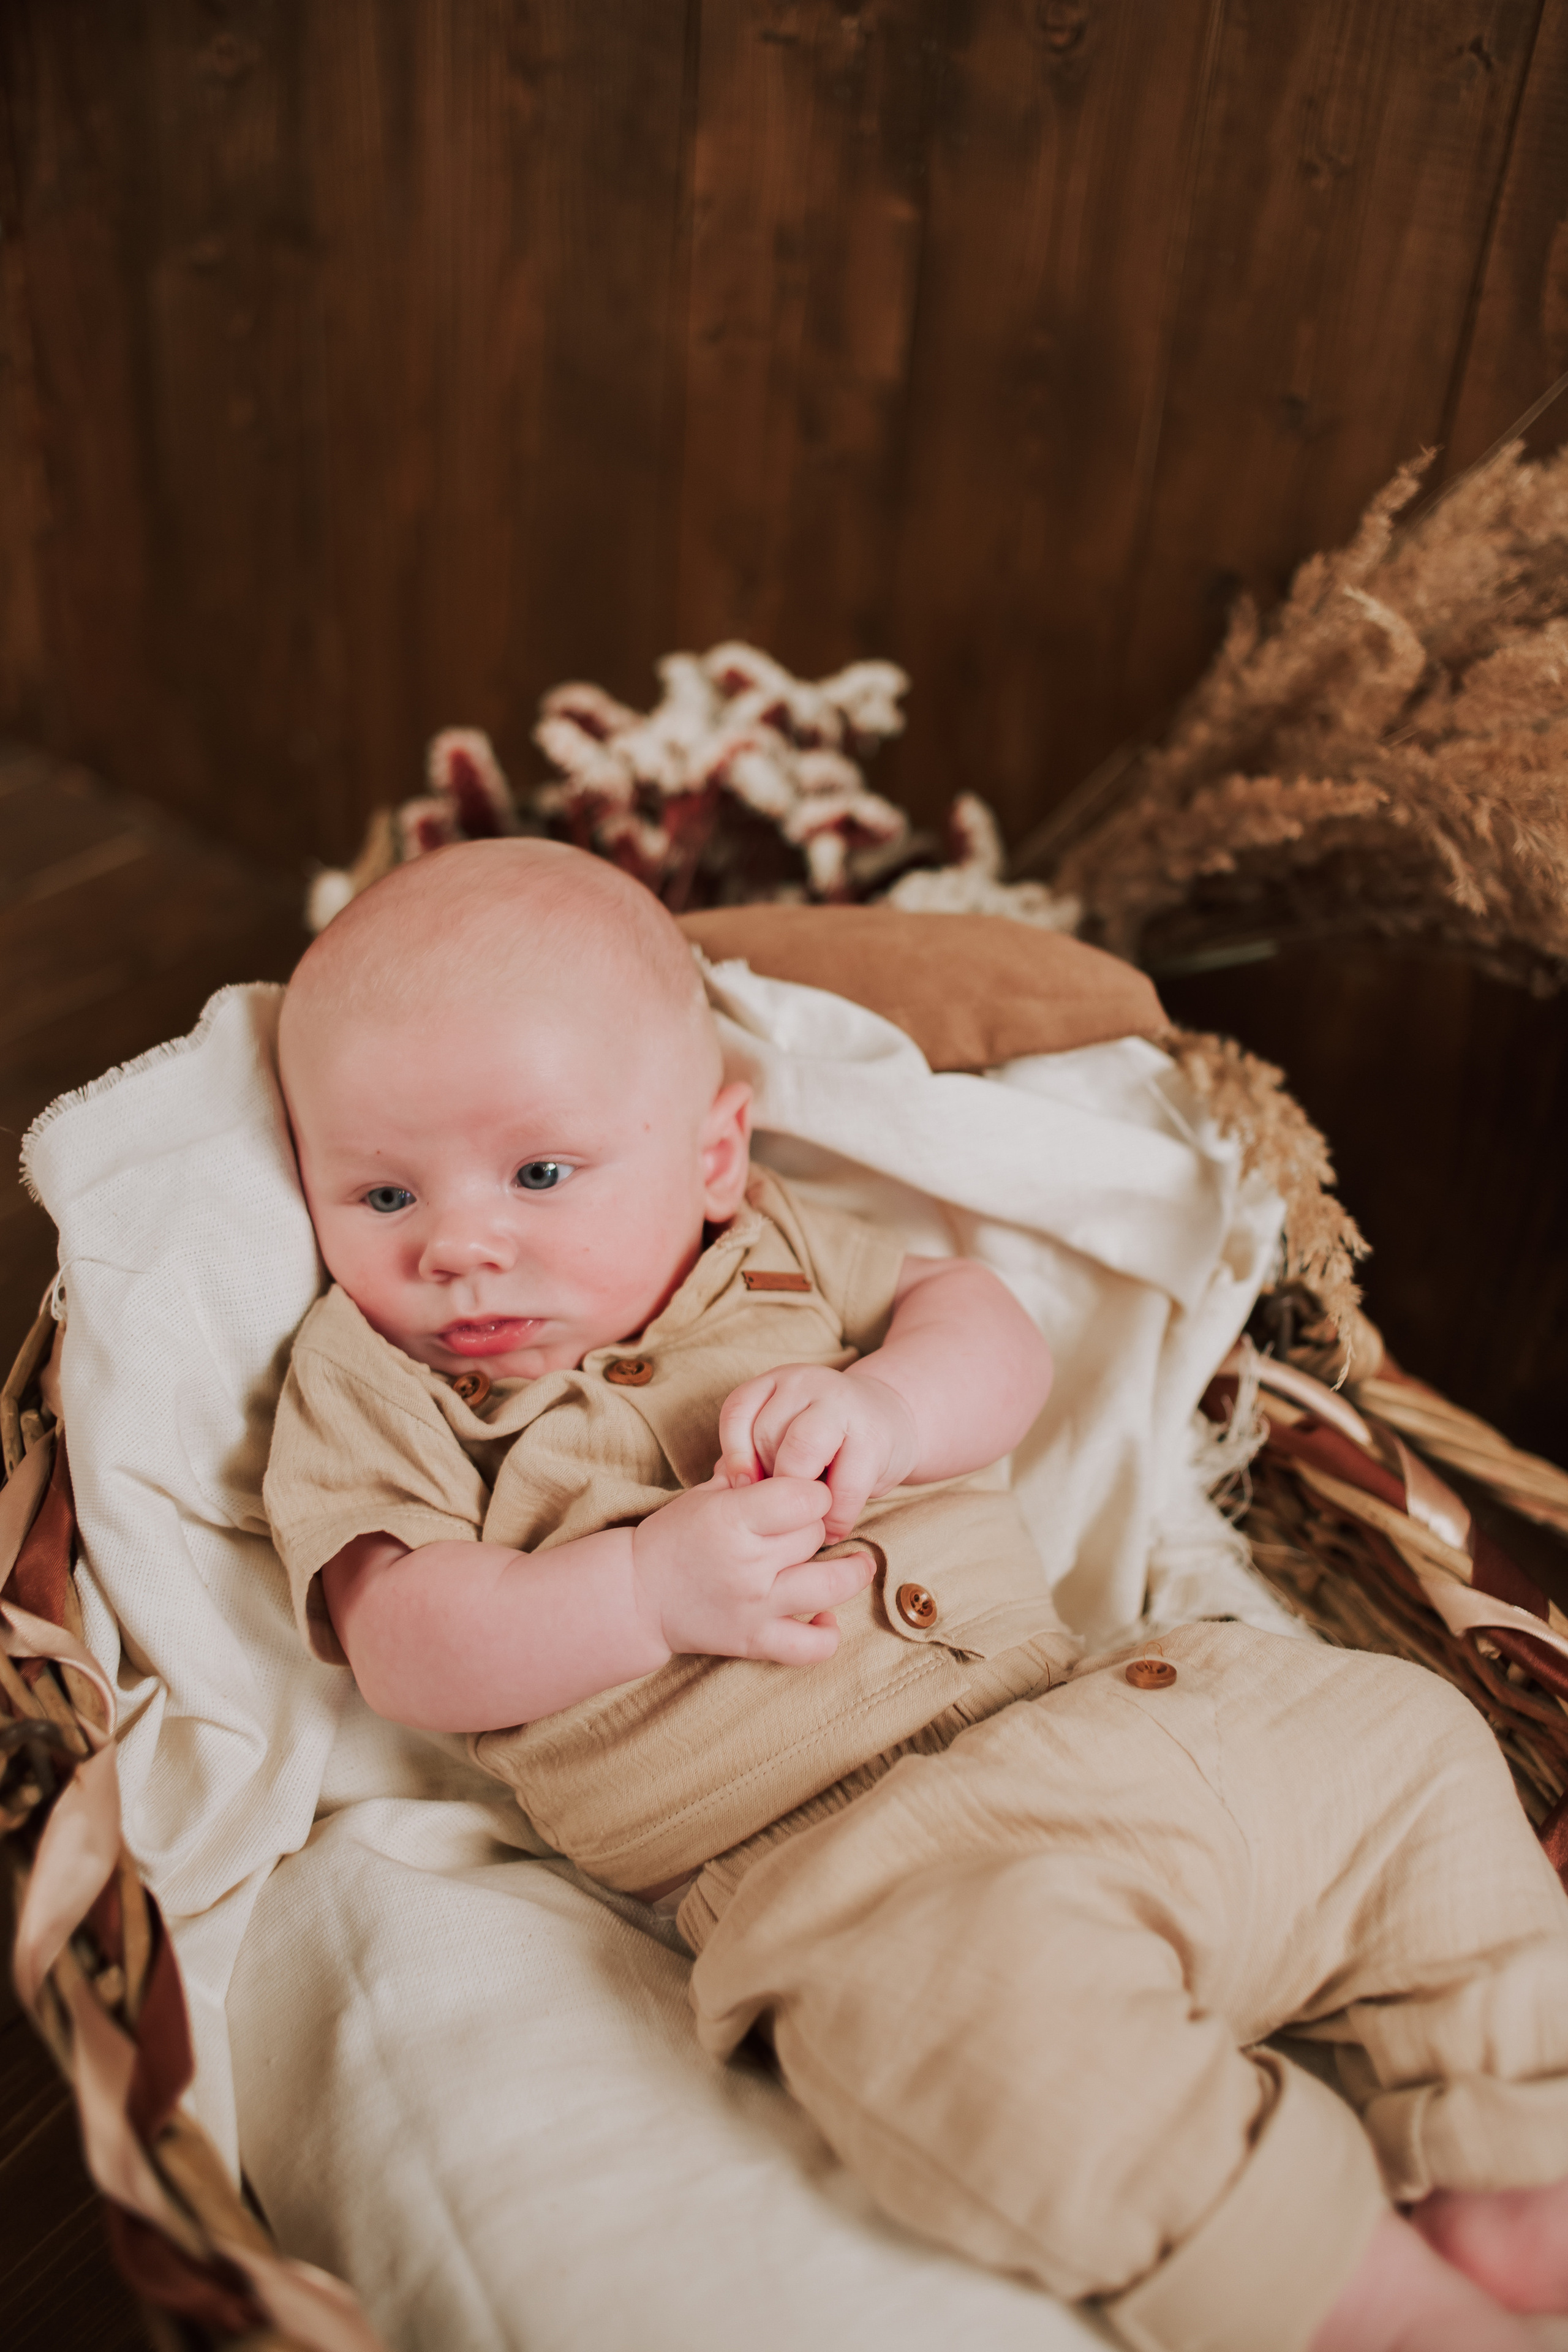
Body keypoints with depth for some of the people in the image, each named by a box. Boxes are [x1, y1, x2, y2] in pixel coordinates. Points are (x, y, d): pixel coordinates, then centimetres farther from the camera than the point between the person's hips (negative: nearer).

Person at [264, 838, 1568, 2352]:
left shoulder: (770, 1250, 16)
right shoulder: (369, 1386, 5)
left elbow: (995, 1342, 12)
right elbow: (407, 1655, -7)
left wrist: (886, 1404, -12)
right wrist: (652, 1587, -21)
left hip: (1094, 1710, 7)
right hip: (844, 1850, -6)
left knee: (1400, 1737, 3)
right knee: (982, 1994, -37)